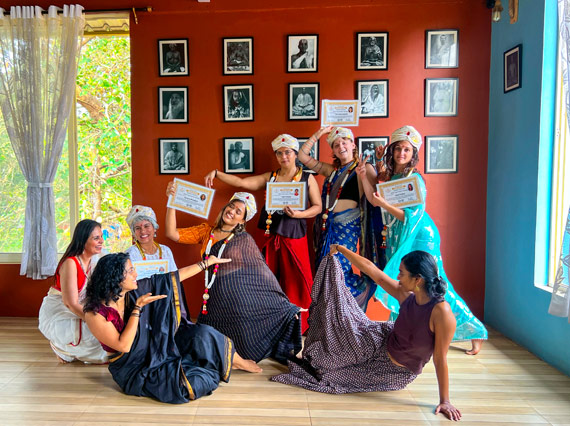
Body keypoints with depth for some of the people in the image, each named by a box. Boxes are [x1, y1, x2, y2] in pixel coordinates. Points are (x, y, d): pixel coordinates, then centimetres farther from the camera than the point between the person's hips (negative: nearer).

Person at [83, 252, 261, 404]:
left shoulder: (135, 290, -7)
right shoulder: (95, 313, -21)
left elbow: (174, 277, -3)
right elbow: (123, 346, -24)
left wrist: (208, 262, 0)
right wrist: (138, 307, -28)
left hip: (157, 348, 6)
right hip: (135, 370, -6)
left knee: (202, 334, -13)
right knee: (187, 383, -27)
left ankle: (238, 362, 11)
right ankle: (211, 375, 8)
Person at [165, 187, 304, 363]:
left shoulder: (244, 239, 2)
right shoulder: (206, 231, 10)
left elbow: (261, 271, -1)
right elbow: (172, 234, 3)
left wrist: (283, 304, -6)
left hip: (243, 295, -3)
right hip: (217, 299, 3)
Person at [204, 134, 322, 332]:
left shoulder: (307, 178, 4)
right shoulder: (269, 177, 10)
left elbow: (317, 206, 3)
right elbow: (241, 182, 3)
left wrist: (298, 214, -14)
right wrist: (216, 173, -6)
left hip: (295, 236, -2)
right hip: (272, 236, 3)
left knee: (295, 282, 0)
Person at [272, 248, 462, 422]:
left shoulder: (441, 311, -33)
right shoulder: (406, 295, -17)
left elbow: (440, 359, -27)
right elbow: (372, 270, -10)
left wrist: (444, 401, -19)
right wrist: (341, 249, -4)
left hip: (398, 371, -4)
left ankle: (316, 364, 37)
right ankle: (313, 362, 29)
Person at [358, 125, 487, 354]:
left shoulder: (414, 179, -13)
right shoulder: (391, 175, 9)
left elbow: (413, 216, -19)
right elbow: (373, 198, 3)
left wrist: (384, 204, -24)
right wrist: (363, 176, -2)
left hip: (418, 237, -7)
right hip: (398, 238, 7)